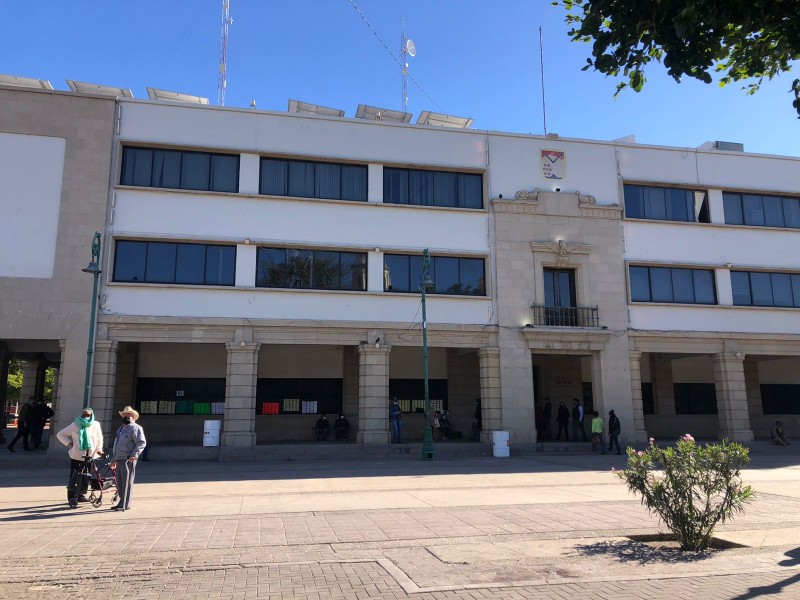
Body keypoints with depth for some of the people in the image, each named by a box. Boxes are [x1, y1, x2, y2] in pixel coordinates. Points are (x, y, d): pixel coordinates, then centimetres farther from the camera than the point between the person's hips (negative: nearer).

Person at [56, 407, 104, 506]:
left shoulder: (96, 425, 2)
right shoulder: (75, 425, -3)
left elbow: (99, 438, 11)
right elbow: (60, 434, 5)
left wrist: (99, 449, 1)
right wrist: (68, 443, -6)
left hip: (90, 456, 3)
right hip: (76, 456, -3)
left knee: (86, 477, 10)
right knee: (74, 477, -3)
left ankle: (81, 495, 25)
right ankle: (72, 497, 2)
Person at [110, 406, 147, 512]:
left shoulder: (135, 428, -5)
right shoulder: (121, 429, 24)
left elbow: (142, 443, -15)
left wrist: (135, 455, -26)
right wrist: (113, 460, 28)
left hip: (128, 460, -9)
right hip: (118, 460, 9)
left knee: (127, 482, -6)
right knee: (119, 483, 13)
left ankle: (125, 505, -3)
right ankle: (122, 502, 22)